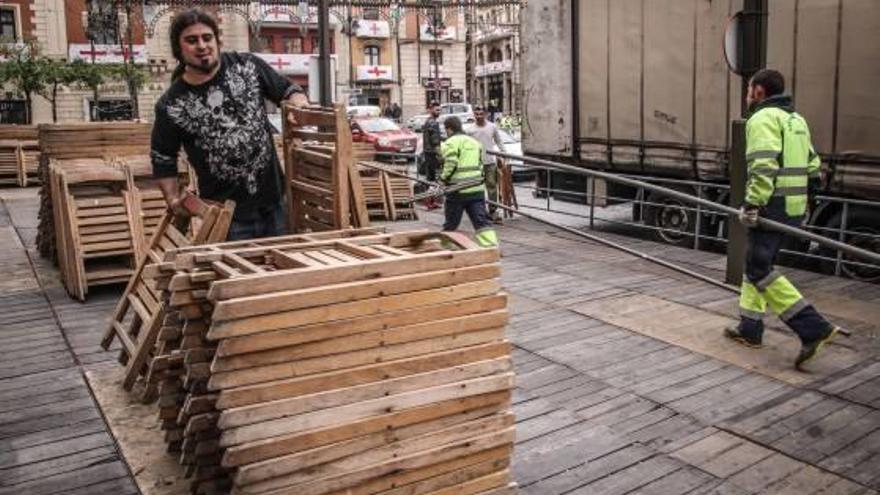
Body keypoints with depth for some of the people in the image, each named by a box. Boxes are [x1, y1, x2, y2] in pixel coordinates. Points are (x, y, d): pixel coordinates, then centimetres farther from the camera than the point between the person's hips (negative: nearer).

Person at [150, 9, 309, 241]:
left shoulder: (248, 66, -1)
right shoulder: (171, 106, -4)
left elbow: (288, 90, 10)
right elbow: (163, 158, 7)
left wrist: (299, 105, -11)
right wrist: (174, 199, -4)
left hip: (274, 198, 2)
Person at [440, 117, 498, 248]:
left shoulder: (450, 143, -6)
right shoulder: (474, 142, 18)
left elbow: (450, 164, -17)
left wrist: (443, 178, -2)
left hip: (457, 189, -5)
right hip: (477, 189, 5)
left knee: (451, 223, 9)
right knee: (481, 220, 1)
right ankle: (491, 245, -10)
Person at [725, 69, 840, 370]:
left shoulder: (763, 119, -10)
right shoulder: (796, 119, 19)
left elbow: (763, 167, -23)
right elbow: (812, 166, 19)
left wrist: (751, 205, -22)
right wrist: (804, 198, 22)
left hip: (773, 207, -10)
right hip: (795, 208, 10)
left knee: (760, 270, -8)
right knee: (756, 264, 17)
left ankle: (814, 328, -14)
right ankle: (749, 329, 23)